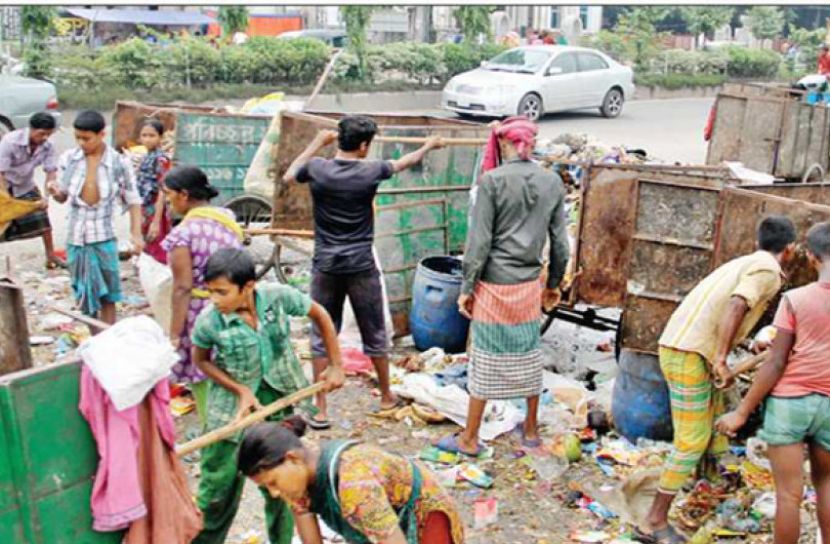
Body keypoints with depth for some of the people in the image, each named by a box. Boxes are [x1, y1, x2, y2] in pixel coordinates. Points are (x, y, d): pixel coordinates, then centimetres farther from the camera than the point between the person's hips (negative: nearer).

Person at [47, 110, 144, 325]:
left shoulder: (118, 163, -7)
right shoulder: (68, 159, -1)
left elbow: (132, 200, 0)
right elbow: (62, 197, 7)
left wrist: (136, 233, -9)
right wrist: (55, 191, -16)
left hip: (104, 237, -2)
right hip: (76, 236, 3)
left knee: (106, 296, 4)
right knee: (84, 294, 11)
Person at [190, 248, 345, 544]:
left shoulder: (278, 296, -22)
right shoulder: (208, 321, -22)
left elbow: (321, 316, -5)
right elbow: (201, 360, -3)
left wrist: (336, 367, -4)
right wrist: (240, 390, -14)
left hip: (283, 397, 1)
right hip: (234, 399, -1)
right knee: (219, 484, 3)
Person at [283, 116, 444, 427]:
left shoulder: (318, 169, -7)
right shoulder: (370, 171, -8)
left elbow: (289, 176, 16)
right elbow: (407, 161, 12)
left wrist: (317, 143, 20)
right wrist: (428, 146, 33)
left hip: (325, 267, 1)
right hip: (361, 267, -1)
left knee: (322, 336, 8)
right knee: (374, 335, 14)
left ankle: (320, 410, 10)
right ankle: (386, 397, 30)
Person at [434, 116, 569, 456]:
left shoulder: (493, 180, -12)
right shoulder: (553, 183, 3)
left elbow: (479, 240, -12)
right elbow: (560, 242, 7)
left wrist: (467, 287, -5)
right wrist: (554, 283, 19)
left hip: (495, 284, -4)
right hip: (531, 284, 5)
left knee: (485, 359, 3)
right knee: (529, 355, 16)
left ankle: (469, 440, 14)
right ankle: (531, 431, 30)